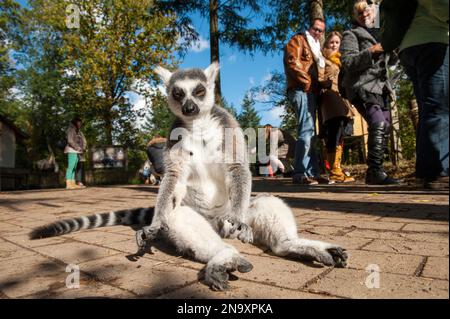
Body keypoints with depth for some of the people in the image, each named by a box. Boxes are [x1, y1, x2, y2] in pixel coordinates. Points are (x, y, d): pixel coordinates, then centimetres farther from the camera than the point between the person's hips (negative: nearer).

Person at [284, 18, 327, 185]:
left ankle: (312, 172, 11)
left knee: (310, 132, 7)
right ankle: (301, 173, -19)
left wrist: (319, 85, 13)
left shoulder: (315, 47, 32)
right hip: (301, 90, -10)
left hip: (310, 92, 10)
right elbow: (292, 61, -11)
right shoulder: (298, 39, 6)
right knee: (307, 131, -19)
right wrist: (306, 81, -13)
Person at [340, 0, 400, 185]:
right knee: (379, 124, -26)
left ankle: (376, 171, 12)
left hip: (381, 88, 8)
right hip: (362, 87, -8)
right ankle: (374, 171, -26)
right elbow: (347, 62, -11)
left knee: (385, 128, 5)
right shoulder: (351, 35, 5)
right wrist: (372, 51, -19)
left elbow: (390, 61, 33)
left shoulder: (379, 34, 25)